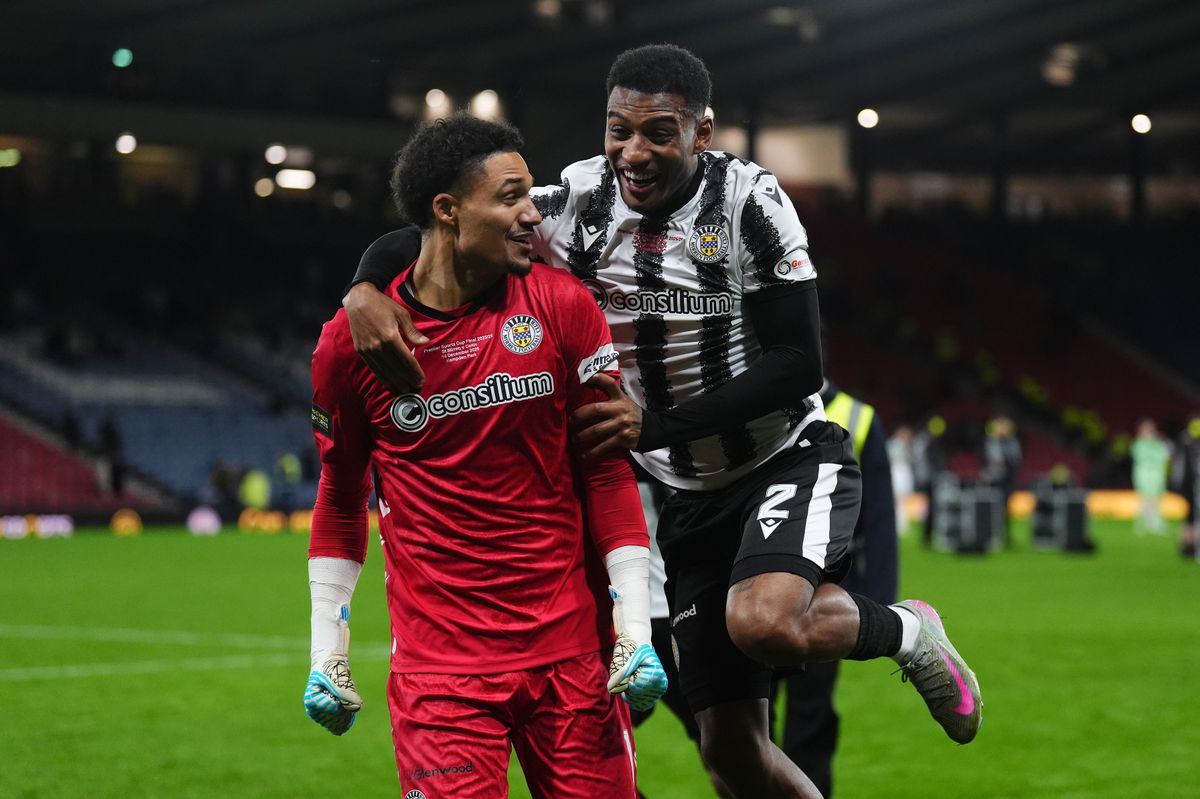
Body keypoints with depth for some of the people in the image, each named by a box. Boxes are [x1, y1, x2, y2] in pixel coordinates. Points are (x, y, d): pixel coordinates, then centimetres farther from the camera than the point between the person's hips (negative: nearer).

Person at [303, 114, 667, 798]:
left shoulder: (565, 307, 1)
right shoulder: (351, 341, -1)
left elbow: (608, 472, 3)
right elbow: (342, 497, 12)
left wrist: (636, 631, -3)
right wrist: (328, 652, 9)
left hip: (573, 651, 1)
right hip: (438, 660, -1)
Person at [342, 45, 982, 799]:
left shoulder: (747, 200, -18)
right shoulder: (578, 201, -8)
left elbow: (799, 367, -19)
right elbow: (425, 240, -8)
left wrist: (657, 426, -27)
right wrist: (366, 290, -31)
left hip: (792, 459, -5)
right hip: (696, 494, 5)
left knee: (766, 623, -35)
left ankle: (903, 630, -3)